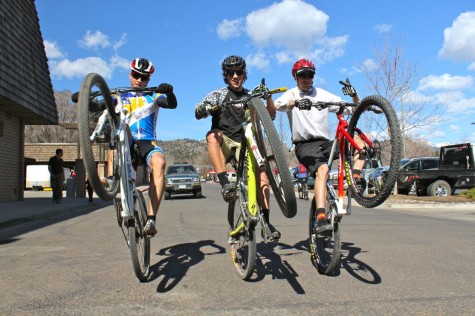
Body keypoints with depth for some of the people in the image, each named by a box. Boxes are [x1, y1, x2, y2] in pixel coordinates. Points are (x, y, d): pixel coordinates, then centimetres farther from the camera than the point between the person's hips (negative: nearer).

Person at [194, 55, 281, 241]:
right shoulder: (218, 94, 11)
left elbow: (270, 116, 5)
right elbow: (198, 113, -3)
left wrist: (268, 96, -13)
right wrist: (204, 109, -28)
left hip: (244, 144, 2)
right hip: (224, 143, -1)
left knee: (262, 176, -19)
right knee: (213, 135, -36)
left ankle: (266, 222, -11)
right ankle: (225, 184, -41)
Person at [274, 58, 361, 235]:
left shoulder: (323, 94, 18)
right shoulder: (291, 95, 10)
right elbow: (276, 105, -16)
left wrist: (354, 95, -9)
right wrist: (295, 103, -36)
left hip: (326, 142, 4)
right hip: (305, 144, -4)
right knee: (323, 169, -33)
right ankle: (321, 220, -41)